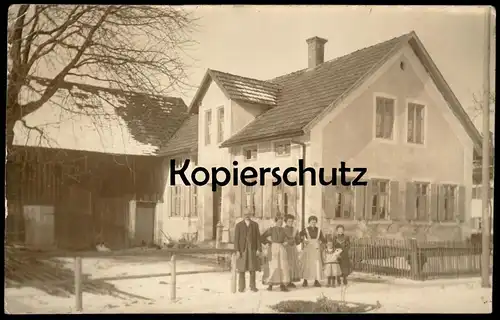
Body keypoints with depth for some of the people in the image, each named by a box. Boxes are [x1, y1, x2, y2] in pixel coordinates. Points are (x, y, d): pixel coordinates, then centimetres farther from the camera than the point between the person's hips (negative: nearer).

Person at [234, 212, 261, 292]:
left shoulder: (255, 224, 5)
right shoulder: (238, 225, -1)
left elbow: (258, 237, 3)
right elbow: (236, 238, -5)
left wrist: (258, 249, -5)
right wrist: (237, 251, -12)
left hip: (252, 248, 2)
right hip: (242, 248, -2)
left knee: (252, 267, 1)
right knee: (241, 268, -1)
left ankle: (252, 286, 10)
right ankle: (241, 287, 7)